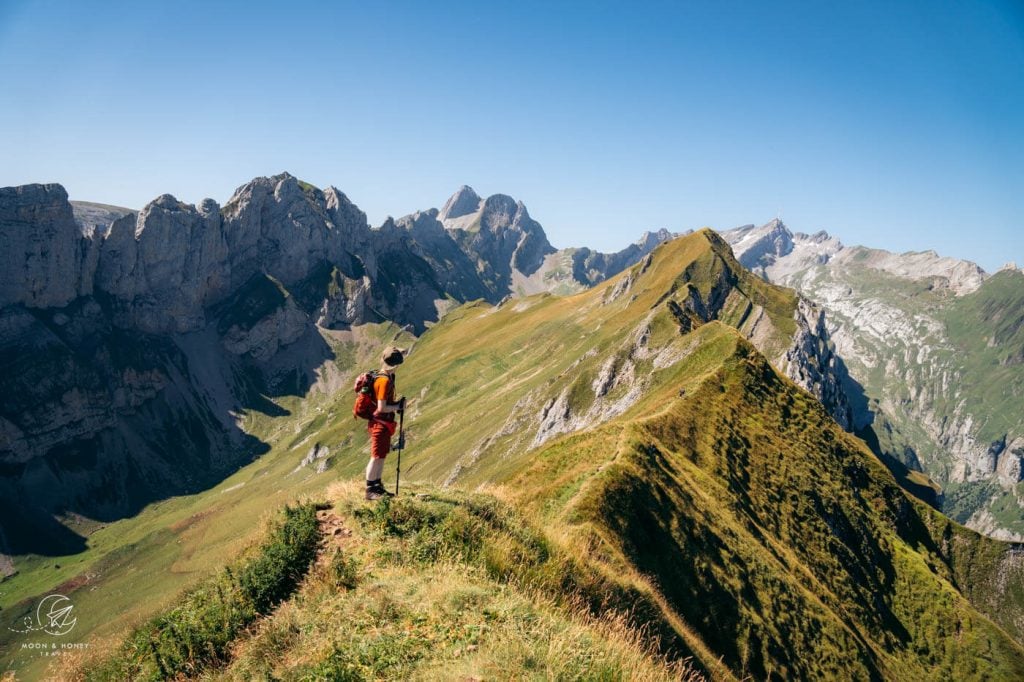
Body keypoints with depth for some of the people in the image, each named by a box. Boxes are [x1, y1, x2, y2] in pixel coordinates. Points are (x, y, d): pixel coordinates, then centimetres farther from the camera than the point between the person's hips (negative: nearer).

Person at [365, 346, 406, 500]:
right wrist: (397, 407, -12)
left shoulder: (386, 377, 10)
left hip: (384, 424, 10)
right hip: (380, 423, -10)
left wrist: (396, 404, 10)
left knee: (381, 456, 16)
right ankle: (370, 490, 1)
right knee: (376, 457, -4)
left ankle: (377, 487, 25)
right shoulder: (385, 381, -21)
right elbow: (381, 408, -24)